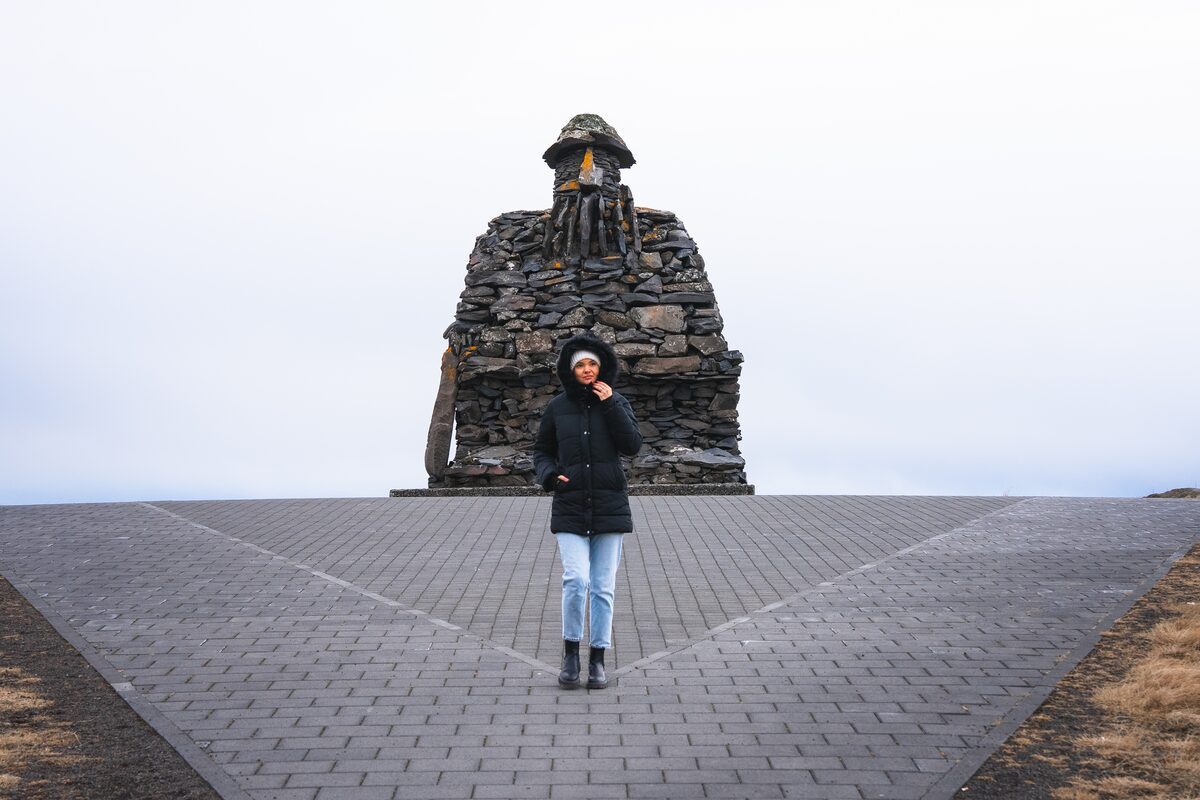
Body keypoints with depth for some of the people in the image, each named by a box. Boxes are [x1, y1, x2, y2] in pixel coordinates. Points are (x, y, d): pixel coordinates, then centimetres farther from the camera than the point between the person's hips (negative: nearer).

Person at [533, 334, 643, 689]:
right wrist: (549, 475, -7)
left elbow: (633, 446, -7)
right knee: (575, 580, -14)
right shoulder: (557, 407, 5)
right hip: (570, 509, 0)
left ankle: (598, 659, 15)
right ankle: (571, 652, 4)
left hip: (610, 507, 1)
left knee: (603, 587, 3)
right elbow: (542, 451, 13)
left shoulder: (617, 403, 4)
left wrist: (610, 406, -12)